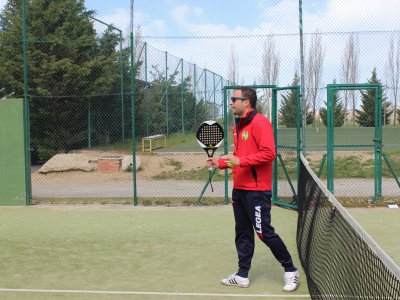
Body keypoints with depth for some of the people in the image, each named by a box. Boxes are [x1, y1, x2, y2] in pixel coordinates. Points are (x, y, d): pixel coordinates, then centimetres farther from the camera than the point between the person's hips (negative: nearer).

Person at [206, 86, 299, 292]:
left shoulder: (260, 122, -14)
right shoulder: (237, 125, 14)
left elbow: (269, 153, -22)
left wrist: (240, 161, -24)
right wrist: (220, 163, 10)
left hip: (256, 190, -9)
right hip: (239, 189, 9)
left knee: (264, 232, -3)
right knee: (242, 233, 12)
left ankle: (290, 271, 13)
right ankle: (242, 275, 21)